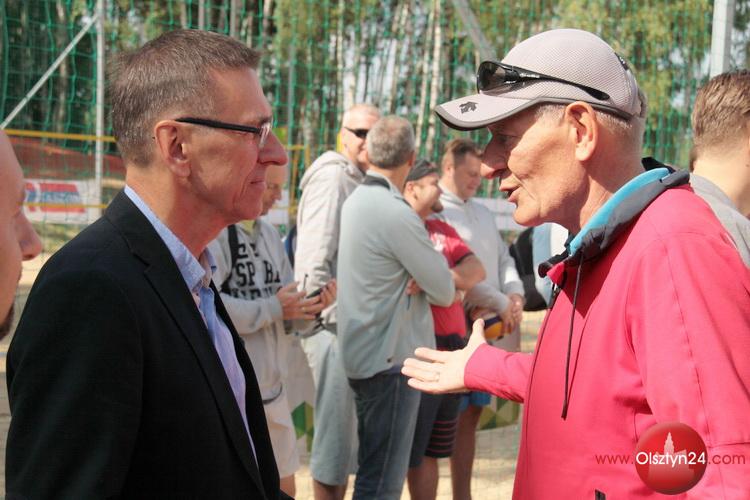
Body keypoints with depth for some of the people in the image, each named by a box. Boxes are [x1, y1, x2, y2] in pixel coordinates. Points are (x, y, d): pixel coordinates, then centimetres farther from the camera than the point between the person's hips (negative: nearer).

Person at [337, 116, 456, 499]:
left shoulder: (355, 201, 8)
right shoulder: (397, 214, -20)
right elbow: (445, 293, -14)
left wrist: (422, 277, -6)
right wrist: (431, 281, 6)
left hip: (362, 355, 9)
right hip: (392, 360, -9)